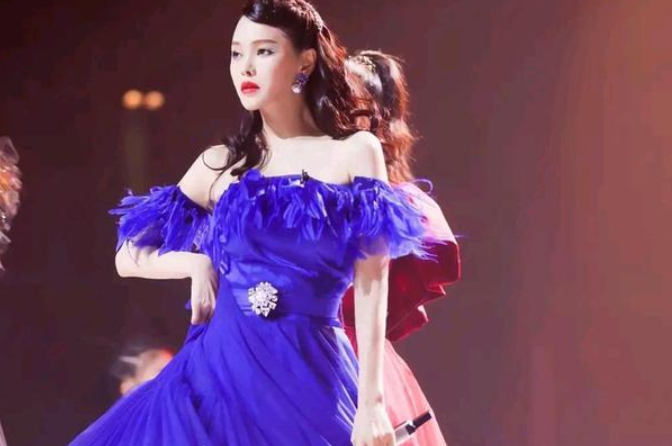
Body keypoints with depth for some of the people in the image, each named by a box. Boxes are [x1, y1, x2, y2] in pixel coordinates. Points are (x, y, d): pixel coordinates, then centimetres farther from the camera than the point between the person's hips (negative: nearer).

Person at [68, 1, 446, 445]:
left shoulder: (354, 154, 2)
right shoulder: (221, 164, 10)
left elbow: (372, 286, -4)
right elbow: (130, 256, 19)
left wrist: (371, 401, -12)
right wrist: (200, 263, 2)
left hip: (310, 377, -3)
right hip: (222, 370, 3)